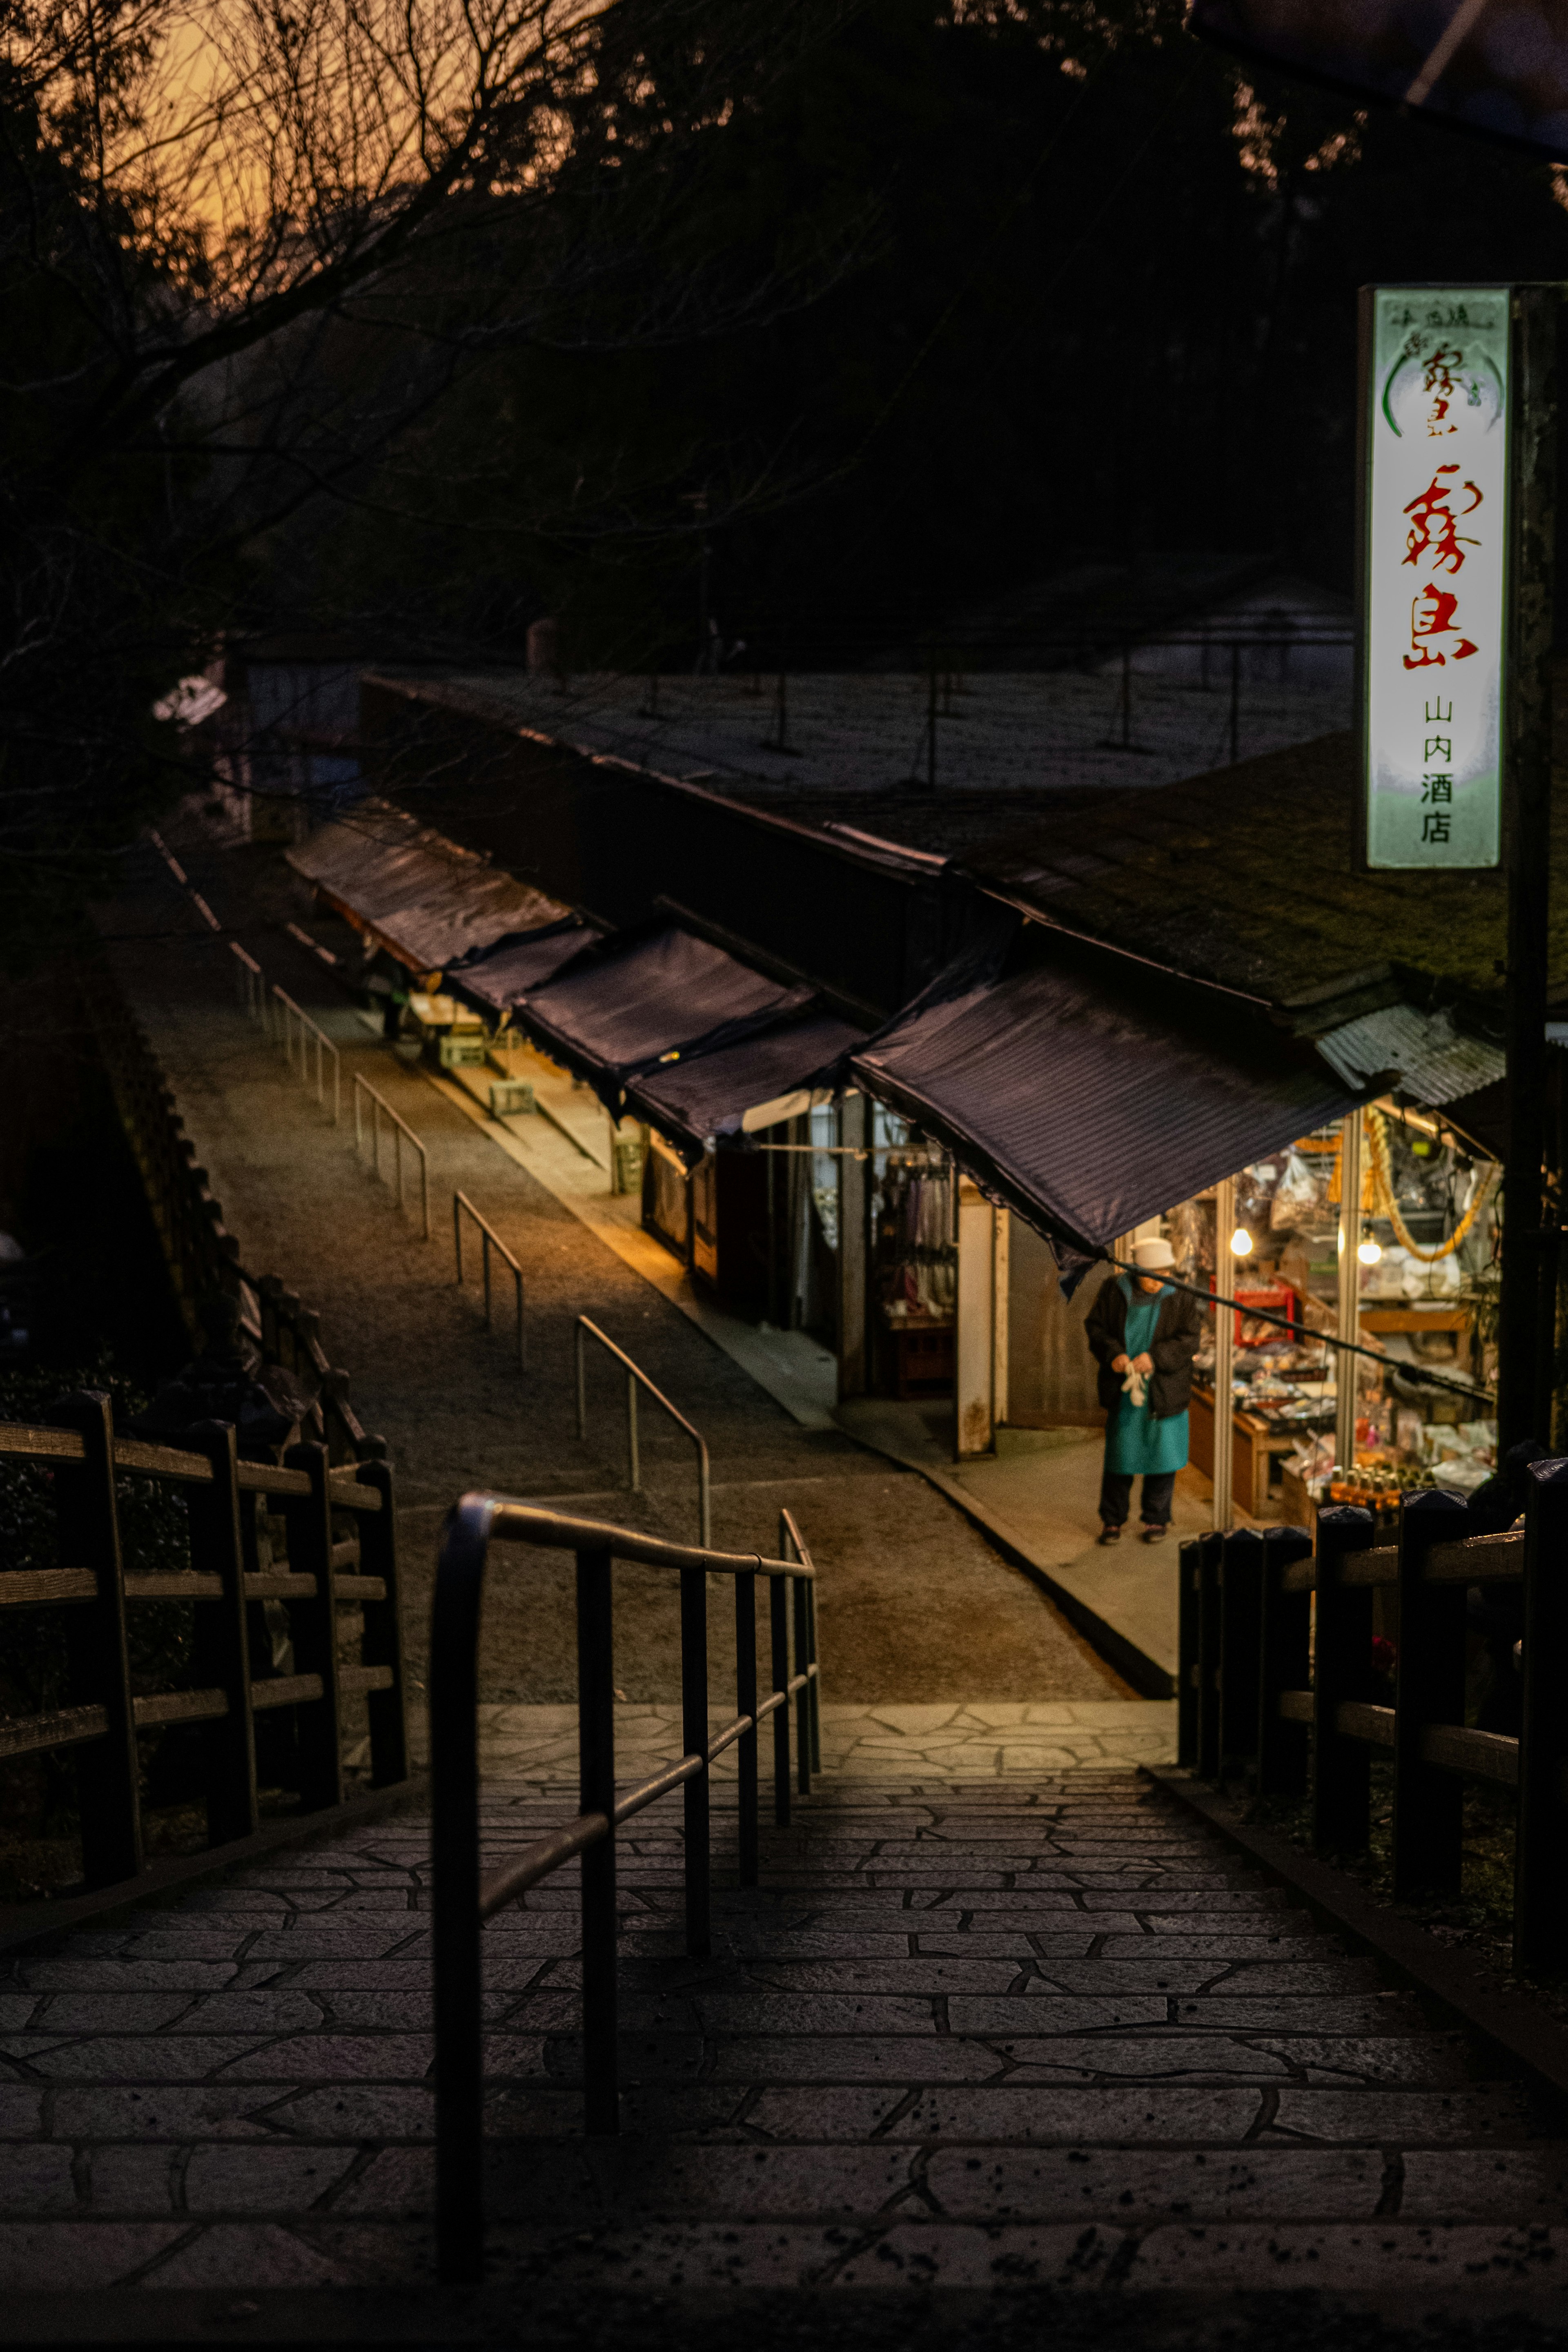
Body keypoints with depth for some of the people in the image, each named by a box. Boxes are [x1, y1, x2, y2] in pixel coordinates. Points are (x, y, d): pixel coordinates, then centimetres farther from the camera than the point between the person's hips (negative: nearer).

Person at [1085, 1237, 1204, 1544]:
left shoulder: (1181, 1297, -4)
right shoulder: (1114, 1291, -1)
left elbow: (1190, 1340, -9)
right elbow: (1095, 1327, 3)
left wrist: (1155, 1357, -22)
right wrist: (1113, 1355, -15)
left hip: (1164, 1390, -1)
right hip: (1123, 1390, 1)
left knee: (1161, 1454, 5)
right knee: (1119, 1455, 5)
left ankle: (1157, 1520, 18)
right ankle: (1112, 1521, 15)